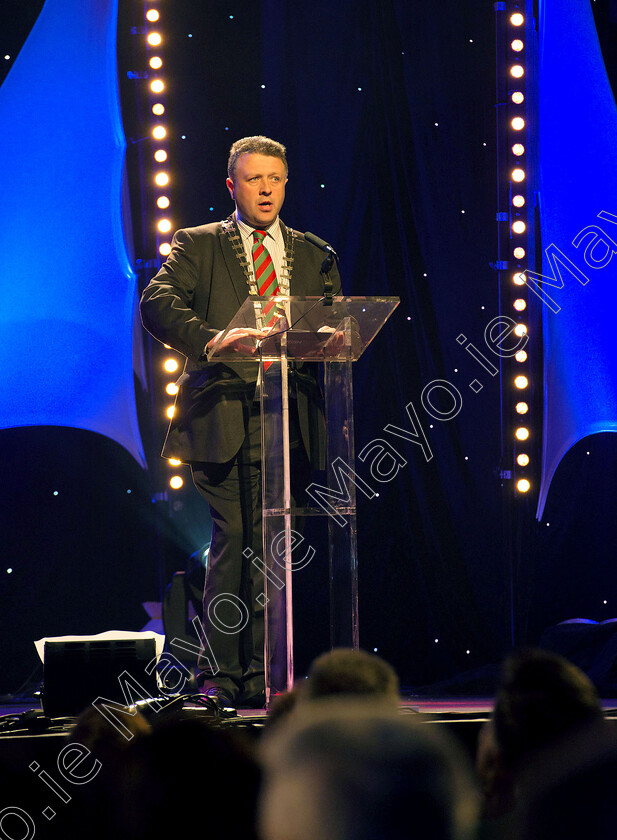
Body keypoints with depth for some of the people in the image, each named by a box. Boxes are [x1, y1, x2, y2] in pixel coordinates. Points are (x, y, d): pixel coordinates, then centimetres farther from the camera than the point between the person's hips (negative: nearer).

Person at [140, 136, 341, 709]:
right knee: (232, 541, -10)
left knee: (271, 549, 2)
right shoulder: (198, 246, 9)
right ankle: (219, 677, -6)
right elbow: (157, 303, -7)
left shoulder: (313, 255, 20)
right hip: (224, 415, -3)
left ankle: (259, 676, 6)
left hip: (288, 419, 3)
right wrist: (213, 339, -25)